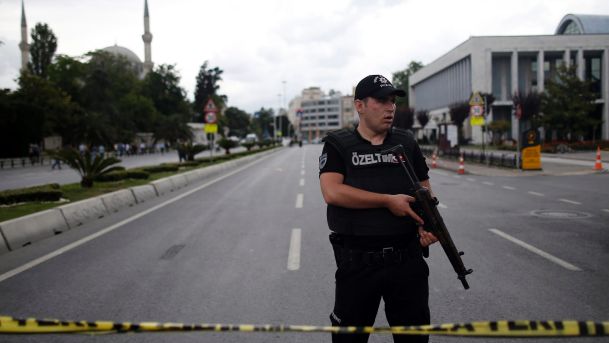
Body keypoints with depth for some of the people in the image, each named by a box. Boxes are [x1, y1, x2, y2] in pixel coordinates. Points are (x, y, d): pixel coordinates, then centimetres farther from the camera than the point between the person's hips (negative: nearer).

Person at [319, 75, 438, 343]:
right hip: (357, 261, -3)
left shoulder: (406, 142, 10)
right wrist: (389, 201, -17)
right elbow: (332, 192, -16)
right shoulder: (338, 145, -1)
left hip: (407, 258, 3)